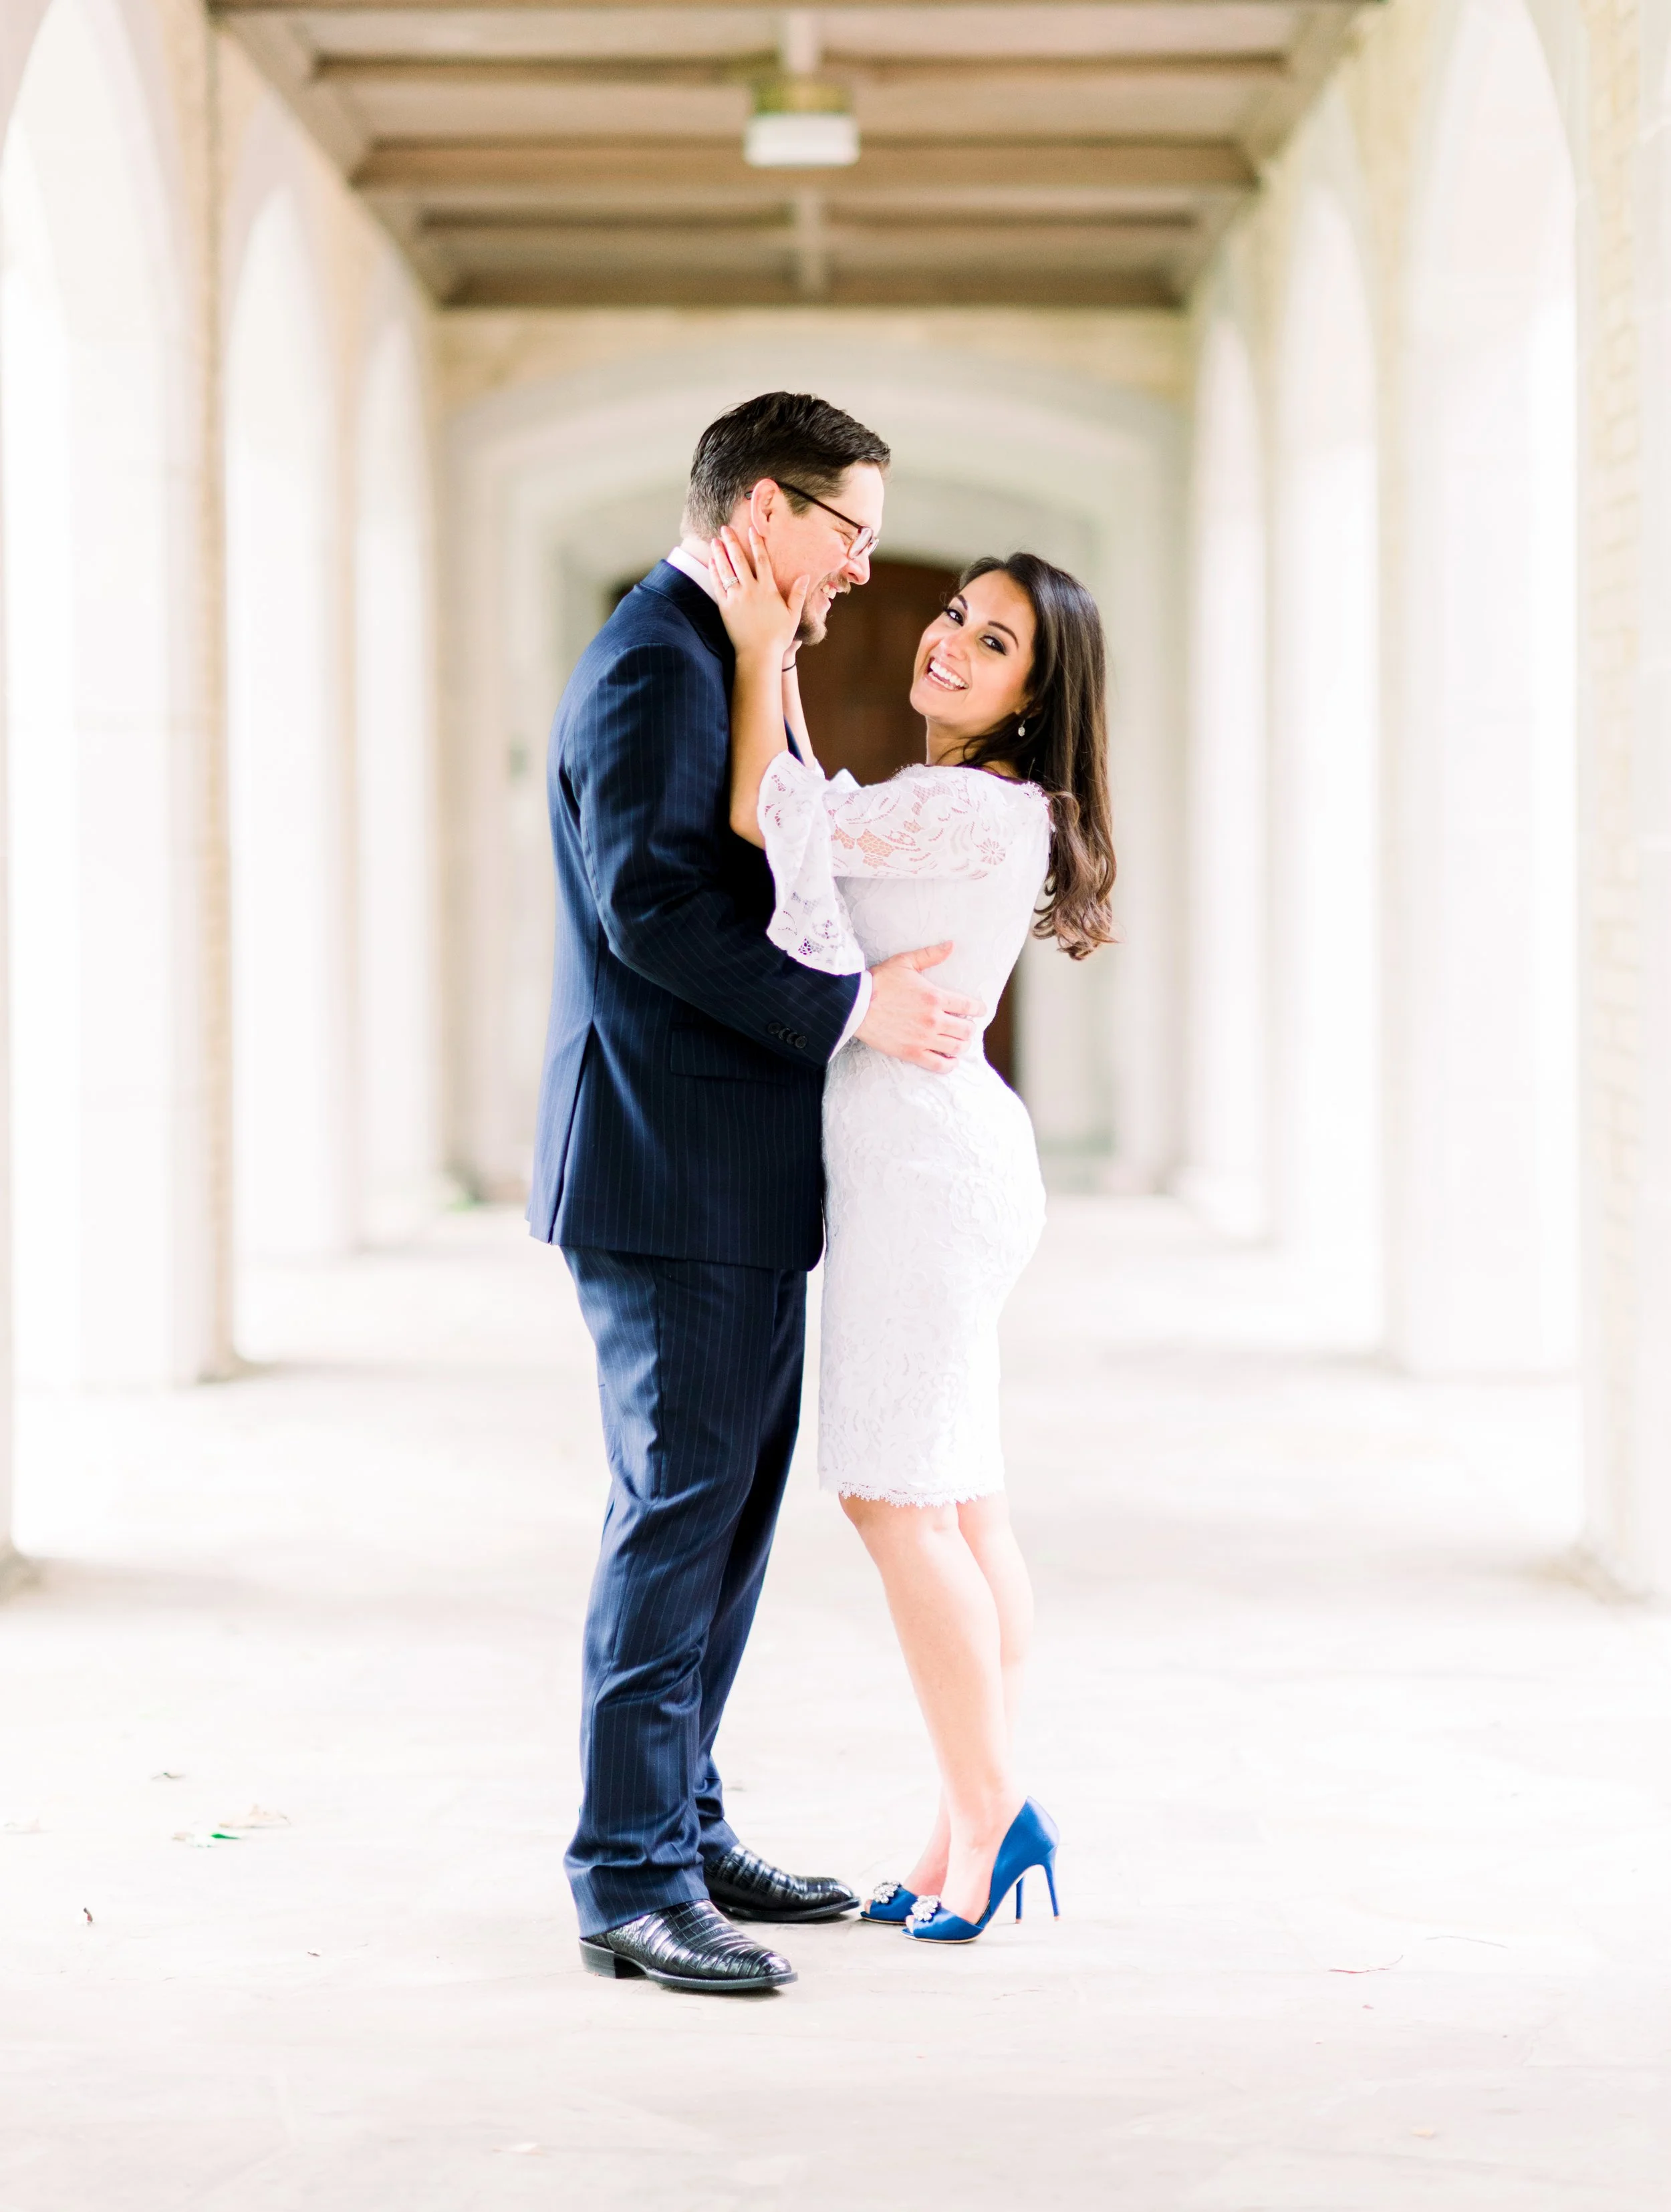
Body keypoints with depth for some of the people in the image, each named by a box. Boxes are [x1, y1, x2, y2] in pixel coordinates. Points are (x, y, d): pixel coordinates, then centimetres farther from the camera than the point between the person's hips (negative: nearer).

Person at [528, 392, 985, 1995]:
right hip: (672, 1182, -10)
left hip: (739, 1186, 10)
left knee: (726, 1515, 14)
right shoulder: (655, 666, -14)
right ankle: (632, 1891, -3)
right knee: (676, 1518, -8)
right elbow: (653, 906, -23)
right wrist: (852, 1009, -21)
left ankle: (679, 1830, 23)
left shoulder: (720, 664, 19)